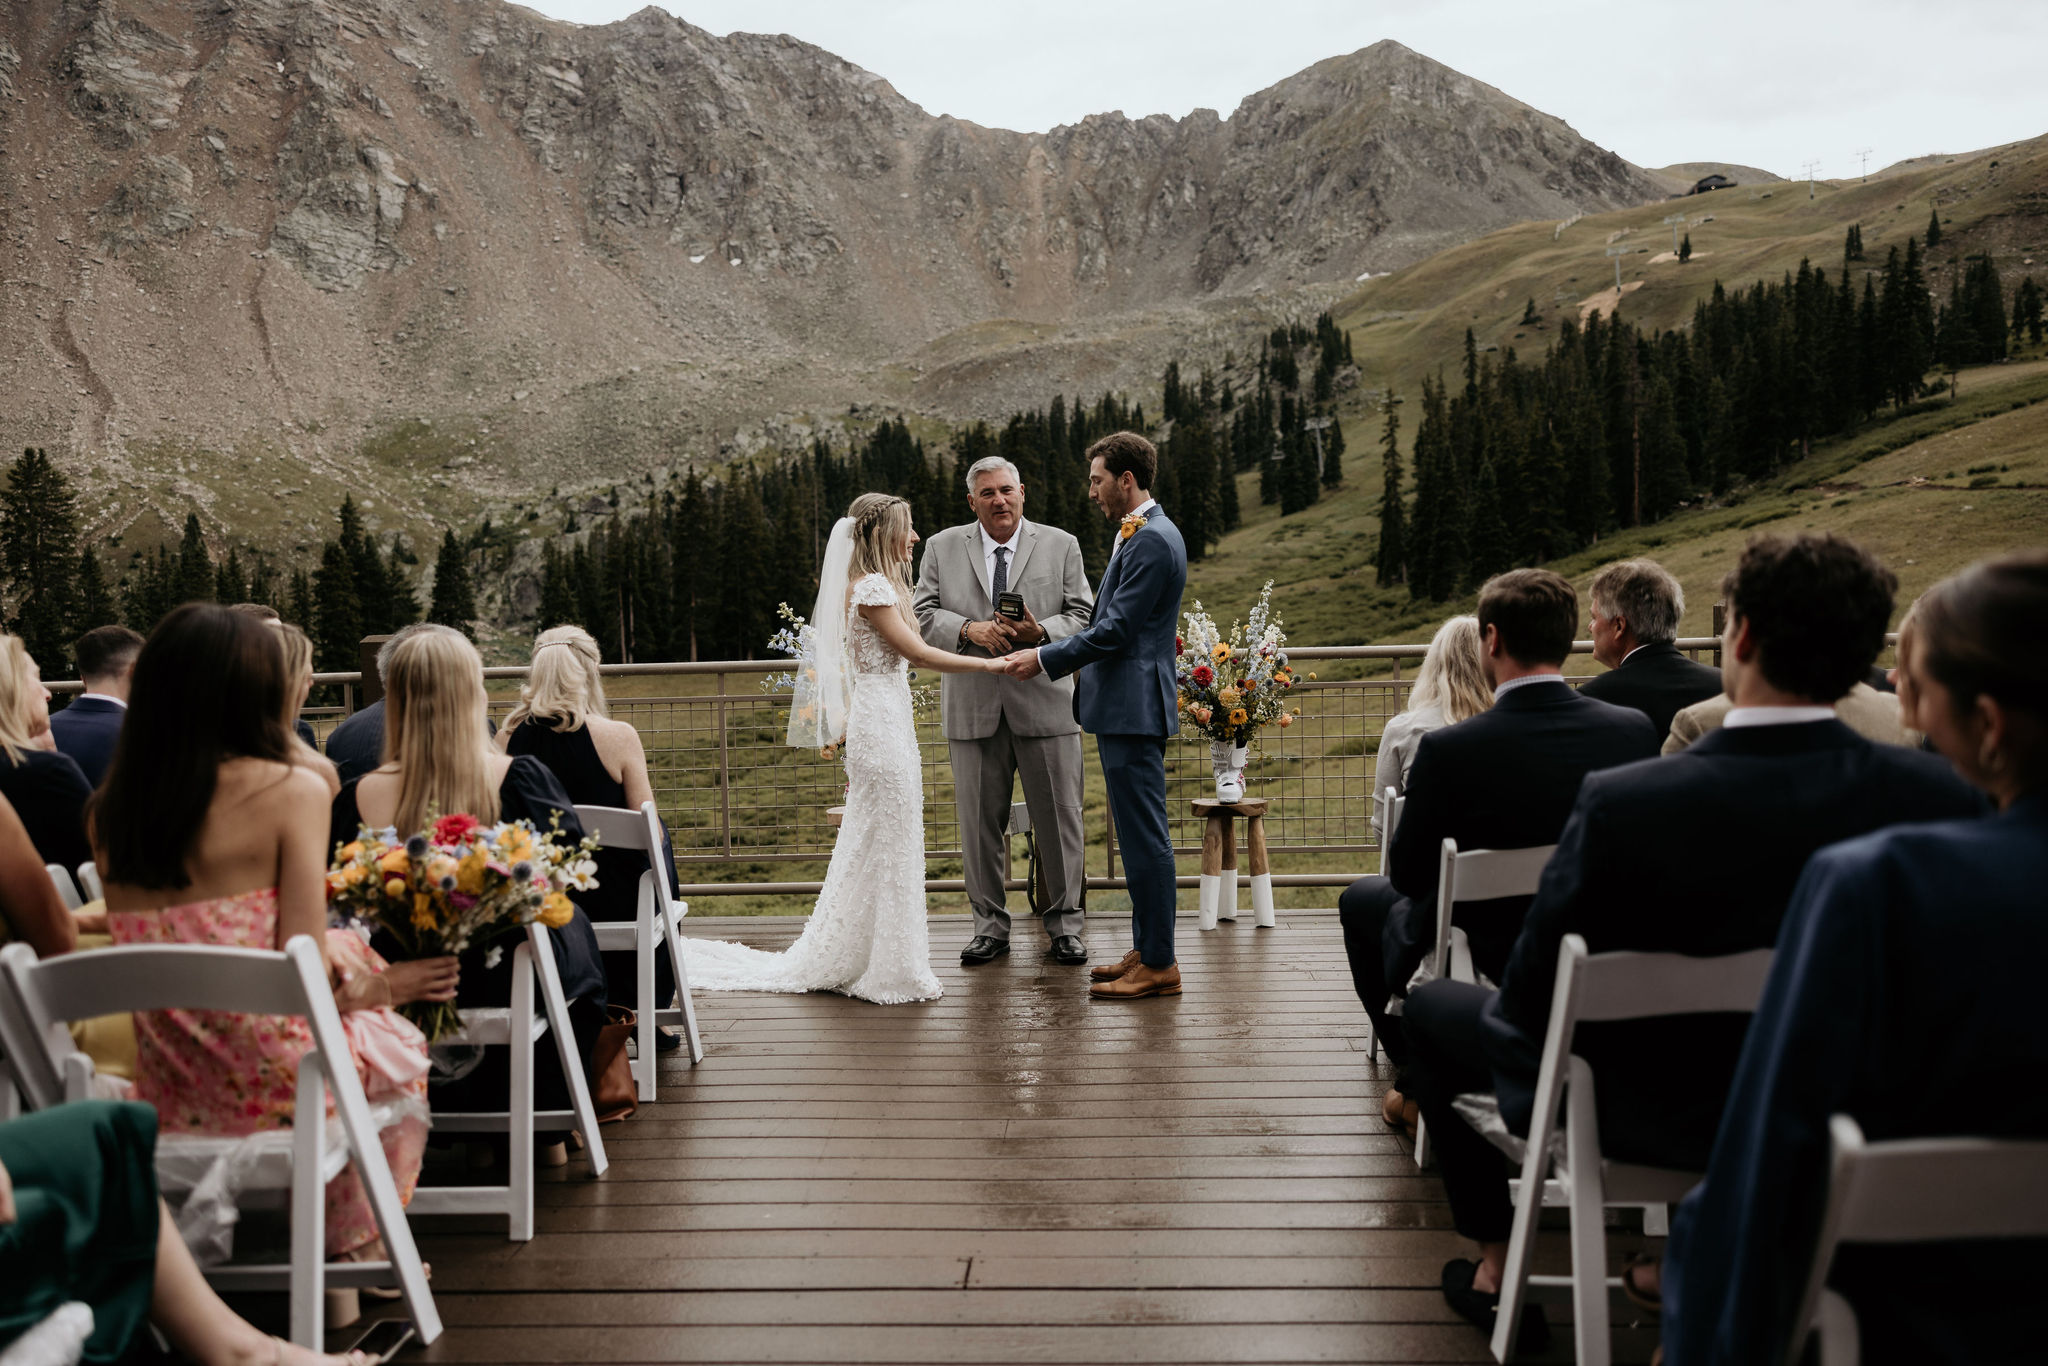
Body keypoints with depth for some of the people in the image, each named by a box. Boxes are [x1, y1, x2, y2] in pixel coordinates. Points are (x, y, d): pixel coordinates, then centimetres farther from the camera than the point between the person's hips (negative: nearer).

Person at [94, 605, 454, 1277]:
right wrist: (376, 985, 3)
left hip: (165, 1088, 5)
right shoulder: (291, 790, -15)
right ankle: (360, 1247, 40)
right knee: (399, 1044, 27)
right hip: (270, 1078, -5)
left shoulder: (109, 806, 1)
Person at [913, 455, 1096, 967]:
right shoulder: (942, 548, 9)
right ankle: (990, 925, 19)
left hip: (1044, 702, -1)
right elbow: (923, 614, 4)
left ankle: (1064, 923, 16)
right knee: (979, 822, 6)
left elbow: (1083, 615, 4)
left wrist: (1041, 632, -16)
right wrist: (969, 629, -14)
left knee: (1059, 818, 3)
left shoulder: (1061, 545, 7)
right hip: (973, 708, 1)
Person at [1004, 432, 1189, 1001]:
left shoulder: (1152, 540, -15)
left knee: (1145, 836, -5)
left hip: (1134, 709, -11)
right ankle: (1146, 950, 24)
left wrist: (1044, 659, -14)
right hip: (1122, 707, 11)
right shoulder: (1139, 535, 18)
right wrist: (1063, 655, 17)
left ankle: (1159, 965, 2)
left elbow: (1117, 629, -19)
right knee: (1138, 835, 15)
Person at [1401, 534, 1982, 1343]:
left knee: (1433, 1006, 20)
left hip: (1644, 1118, -4)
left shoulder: (1621, 803, -31)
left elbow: (1531, 997, -19)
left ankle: (1495, 1263, 31)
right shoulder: (1940, 794, -20)